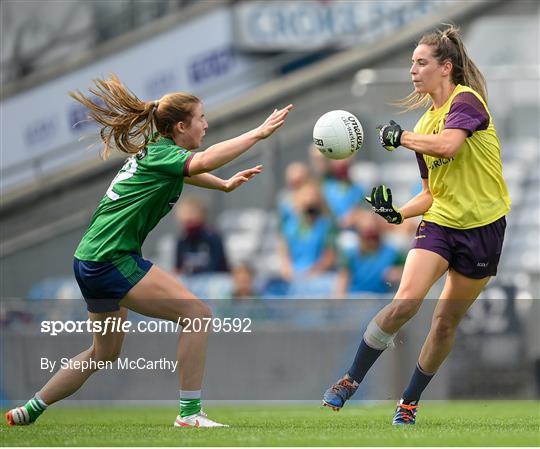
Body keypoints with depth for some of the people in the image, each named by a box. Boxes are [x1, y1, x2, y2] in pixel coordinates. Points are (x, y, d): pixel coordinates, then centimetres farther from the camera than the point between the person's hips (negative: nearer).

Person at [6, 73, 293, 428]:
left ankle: (29, 410, 32)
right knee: (198, 313, -14)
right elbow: (204, 161, -34)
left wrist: (225, 184, 29)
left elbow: (187, 171, 39)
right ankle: (190, 414, -15)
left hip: (91, 262, 10)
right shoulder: (160, 153, -12)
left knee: (106, 352, 24)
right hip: (111, 260, -10)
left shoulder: (154, 153, 15)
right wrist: (259, 134, -33)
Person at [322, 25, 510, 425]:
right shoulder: (426, 122, 12)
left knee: (448, 320, 6)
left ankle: (410, 402, 21)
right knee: (405, 301, -18)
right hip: (440, 222, 4)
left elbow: (448, 145, -32)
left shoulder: (466, 100, -10)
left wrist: (400, 136, -17)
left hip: (483, 226, -4)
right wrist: (398, 212, 0)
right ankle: (351, 381, -9)